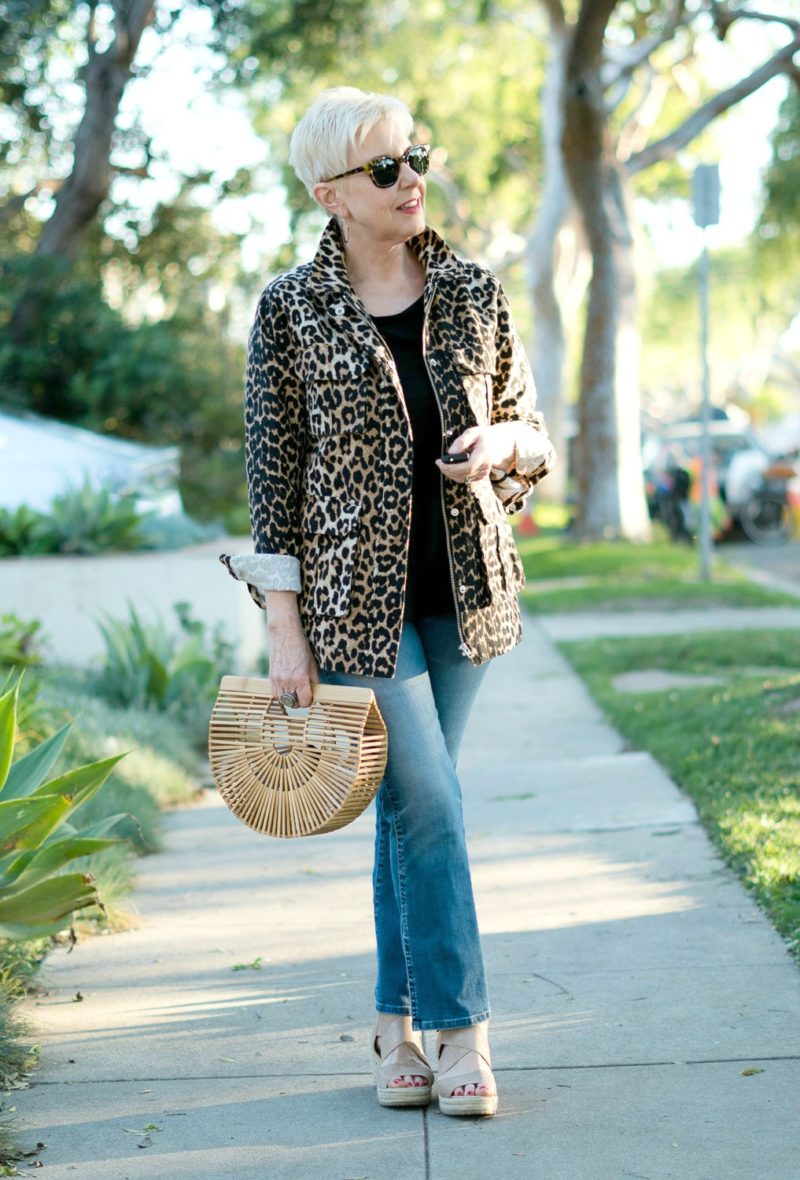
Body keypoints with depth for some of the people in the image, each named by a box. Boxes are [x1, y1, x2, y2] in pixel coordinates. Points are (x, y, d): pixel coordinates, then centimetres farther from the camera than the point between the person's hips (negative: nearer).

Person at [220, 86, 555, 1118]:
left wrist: (501, 443, -13)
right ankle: (459, 1033, 4)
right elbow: (273, 473, -4)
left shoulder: (473, 295, 5)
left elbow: (533, 438, 12)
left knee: (409, 808, 12)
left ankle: (397, 1022, 24)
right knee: (429, 807, -7)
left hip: (460, 589, 4)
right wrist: (283, 628, -8)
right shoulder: (289, 311, -5)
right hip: (354, 596, -4)